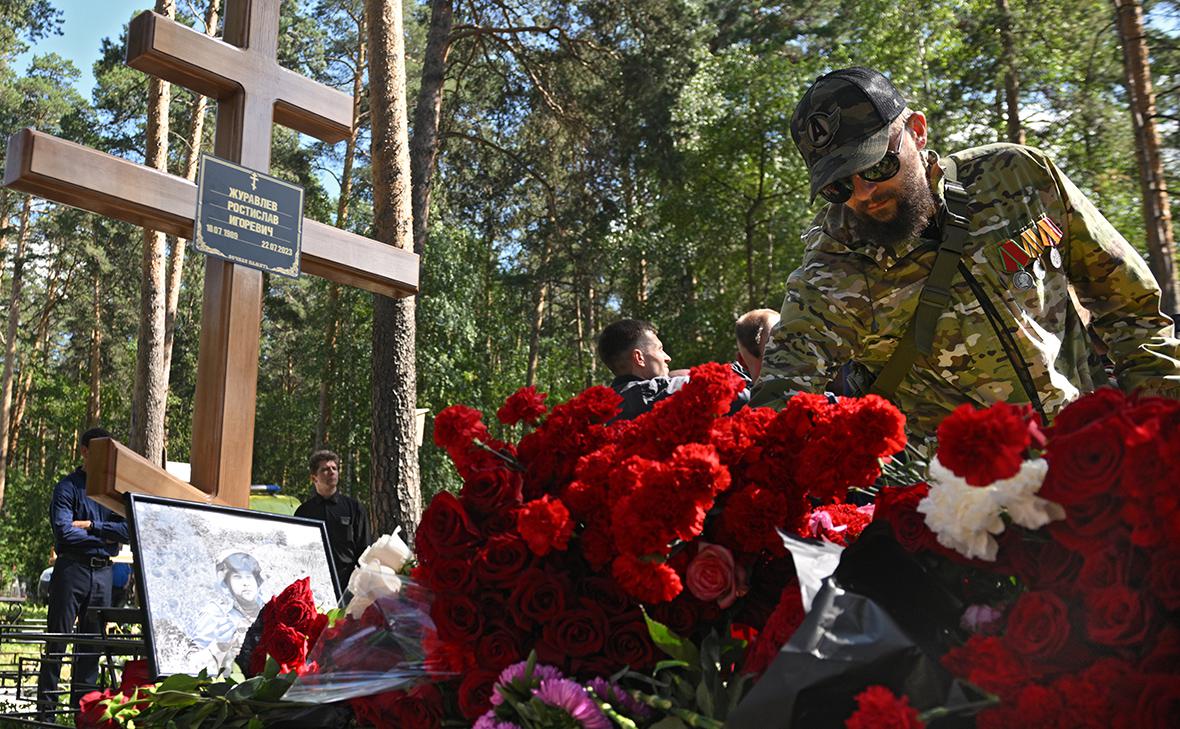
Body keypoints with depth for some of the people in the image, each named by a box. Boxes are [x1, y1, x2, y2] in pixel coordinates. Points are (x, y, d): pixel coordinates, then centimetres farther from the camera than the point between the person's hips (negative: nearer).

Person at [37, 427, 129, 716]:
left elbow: (128, 529, 1)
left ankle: (83, 704, 15)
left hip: (103, 571, 5)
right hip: (72, 569, -5)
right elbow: (64, 531, -13)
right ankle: (46, 705, 5)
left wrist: (91, 525, -10)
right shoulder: (68, 486, -1)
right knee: (58, 640, -1)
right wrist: (104, 536, -5)